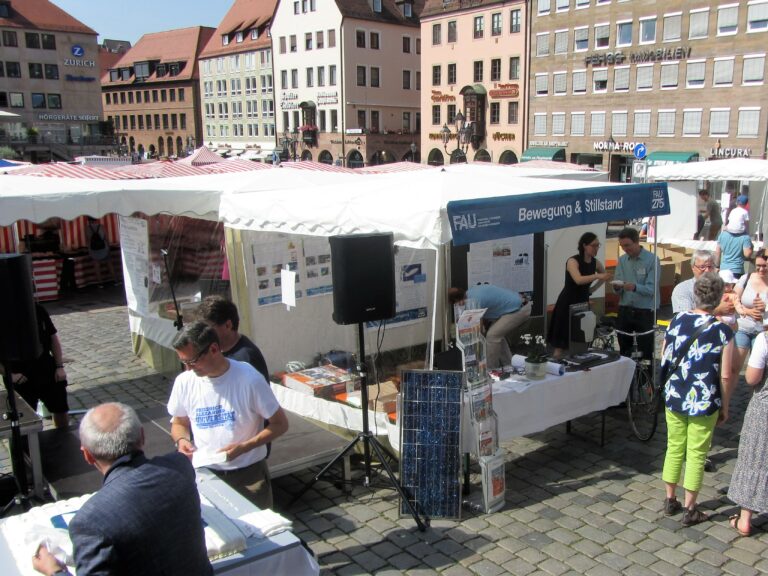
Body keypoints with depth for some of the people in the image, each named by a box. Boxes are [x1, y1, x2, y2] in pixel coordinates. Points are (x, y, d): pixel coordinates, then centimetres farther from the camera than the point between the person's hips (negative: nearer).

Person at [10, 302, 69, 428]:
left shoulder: (38, 310, -5)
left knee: (61, 410, 16)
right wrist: (9, 374, -20)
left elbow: (53, 337, 3)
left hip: (49, 372, 3)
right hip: (22, 380, -3)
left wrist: (60, 366, -2)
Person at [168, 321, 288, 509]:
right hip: (204, 473, 3)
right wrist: (182, 440, -11)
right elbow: (179, 423, 12)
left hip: (249, 473, -2)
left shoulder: (249, 379, -18)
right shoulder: (184, 382, -5)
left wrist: (243, 447, -21)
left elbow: (280, 424, -10)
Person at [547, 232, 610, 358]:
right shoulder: (572, 261, -16)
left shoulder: (596, 263, 2)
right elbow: (578, 280, -35)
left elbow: (603, 277, 23)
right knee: (560, 344, -5)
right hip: (567, 304, -6)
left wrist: (591, 290, 11)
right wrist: (597, 276, -48)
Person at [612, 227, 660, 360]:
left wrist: (635, 287, -35)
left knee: (645, 352, 0)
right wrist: (617, 287, -16)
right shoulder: (622, 260, 6)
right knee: (624, 350, 12)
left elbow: (651, 289, -17)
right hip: (624, 310, 5)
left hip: (645, 312, -5)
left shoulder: (652, 259, -9)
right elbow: (617, 289, 7)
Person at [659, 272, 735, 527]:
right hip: (704, 403, -3)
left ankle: (670, 500, 29)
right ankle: (690, 510, 19)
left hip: (673, 398, 4)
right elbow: (725, 376, -11)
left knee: (674, 448, 17)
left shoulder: (677, 320, -4)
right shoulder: (722, 331, -14)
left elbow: (663, 357, 5)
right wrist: (724, 407, 1)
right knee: (696, 455, 9)